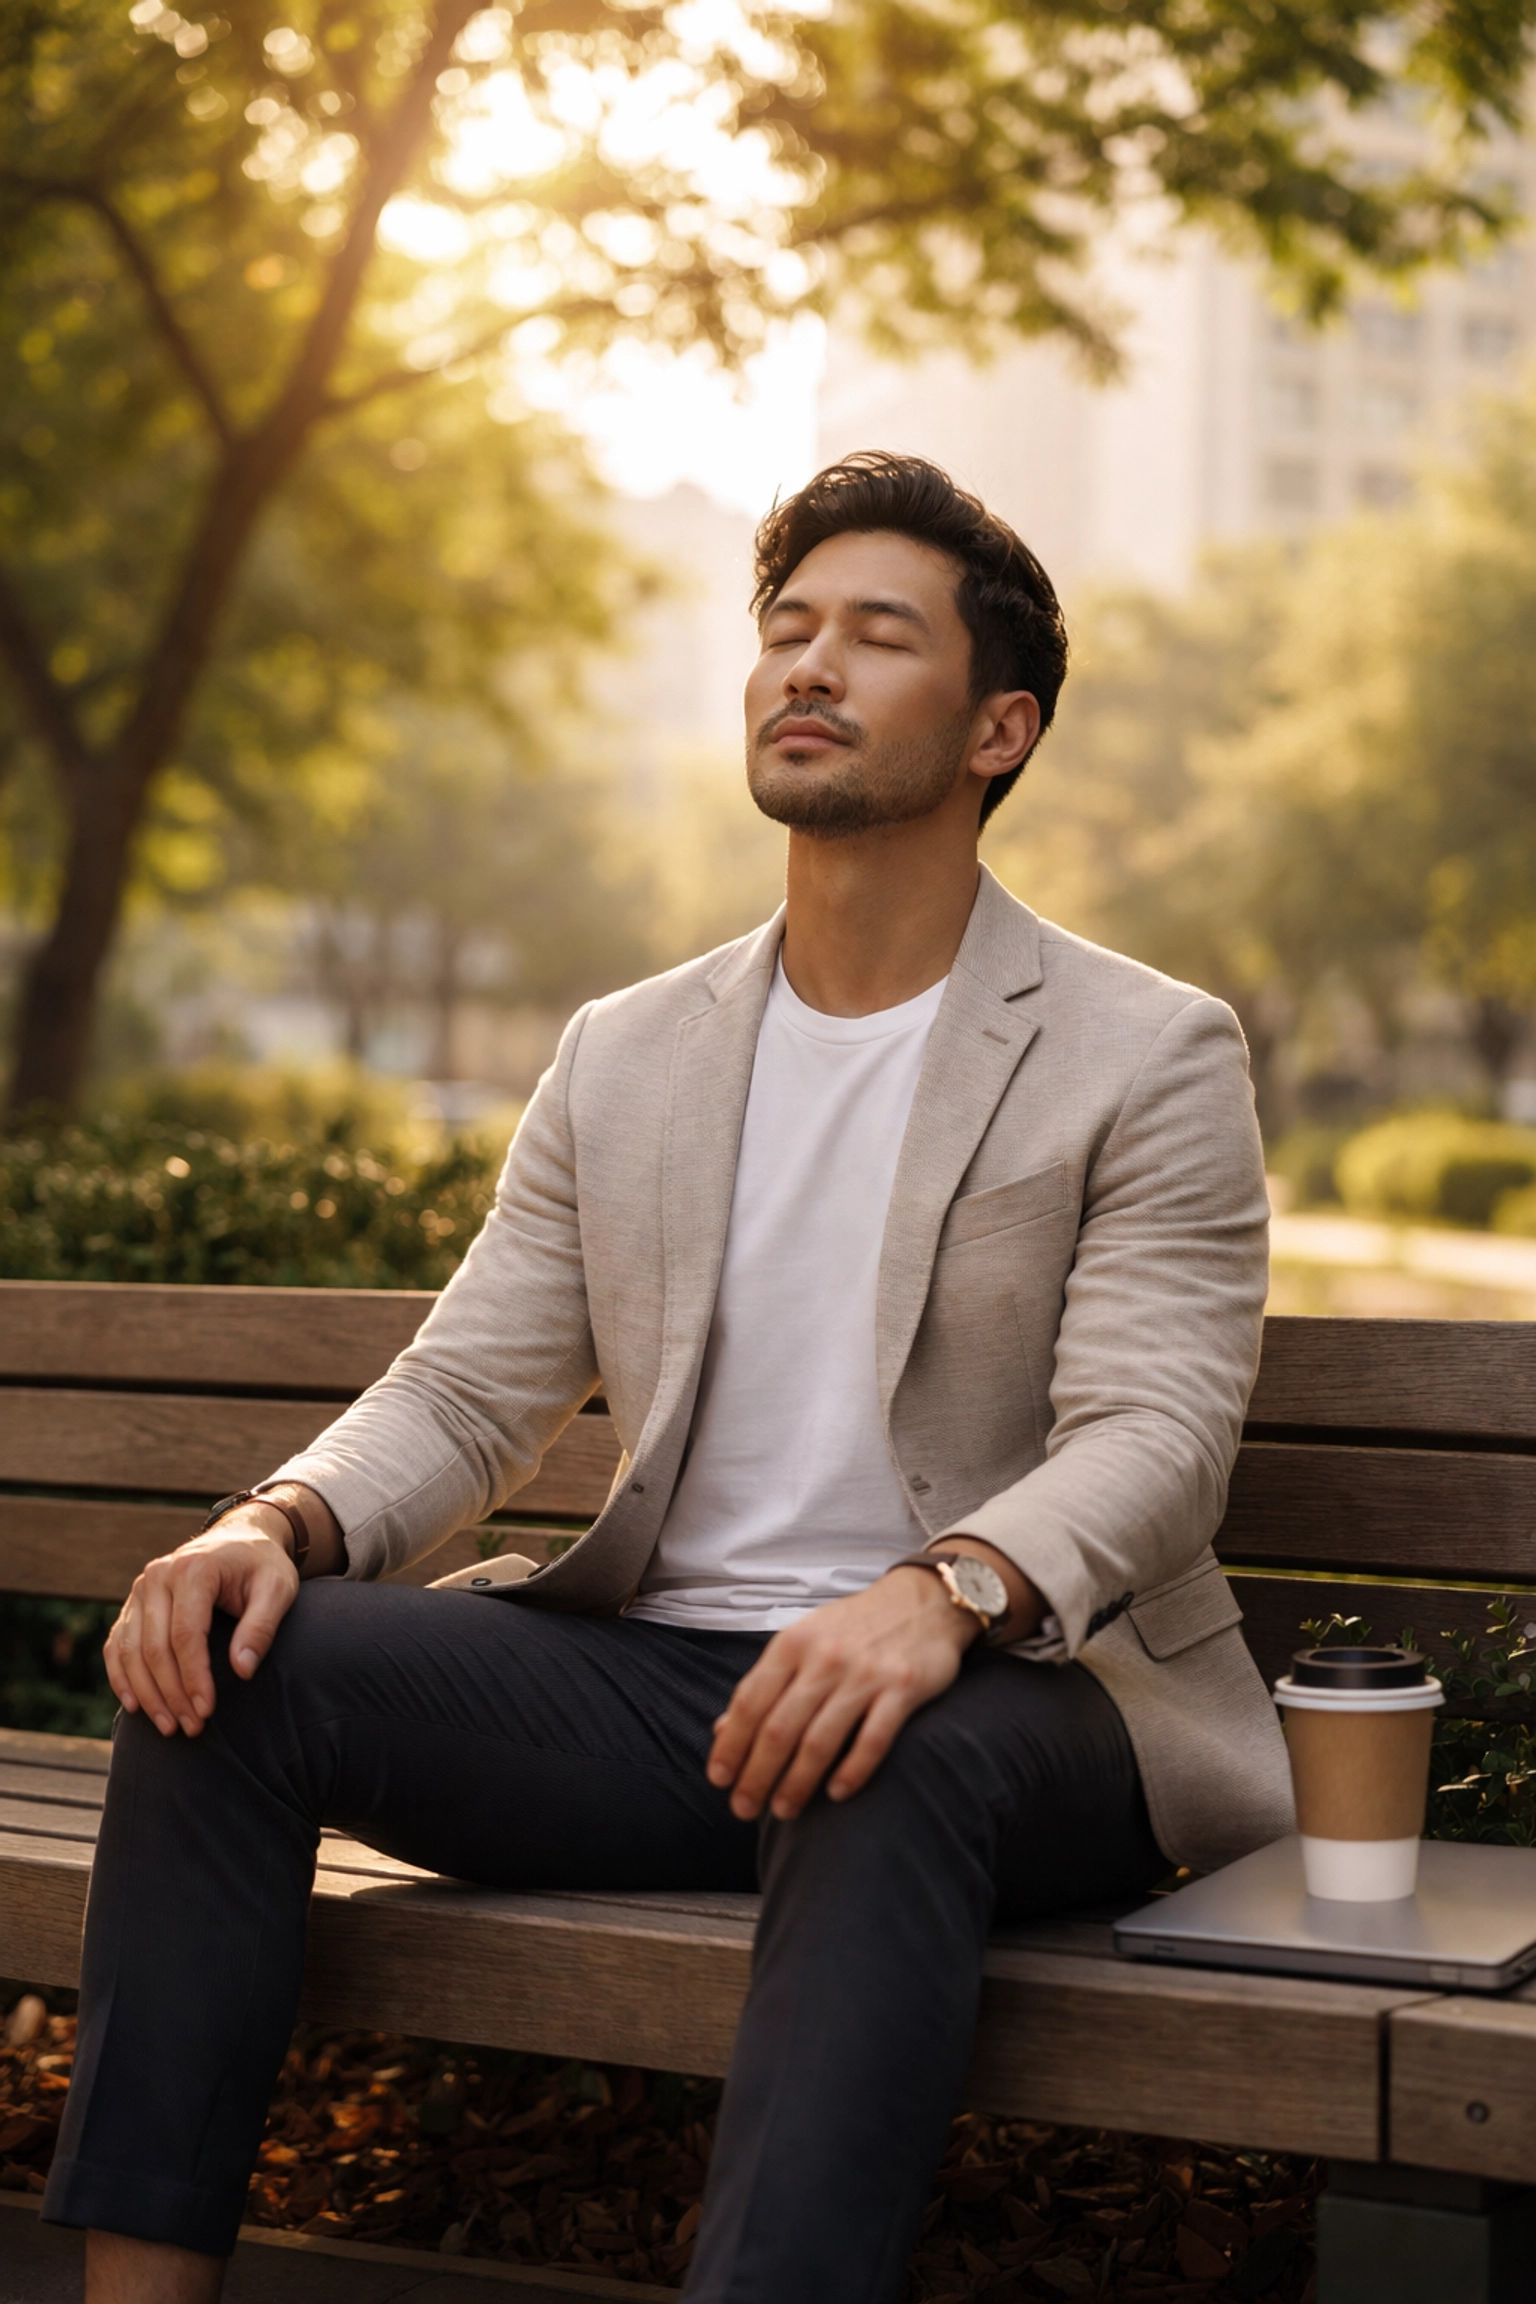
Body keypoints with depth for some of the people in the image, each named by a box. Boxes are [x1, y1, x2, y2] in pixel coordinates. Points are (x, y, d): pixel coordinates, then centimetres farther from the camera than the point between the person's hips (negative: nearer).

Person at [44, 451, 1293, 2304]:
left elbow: (1152, 1437, -12)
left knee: (889, 1768, -40)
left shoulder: (1148, 1058, 0)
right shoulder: (624, 1058, 15)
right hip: (657, 1675, 5)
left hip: (1003, 1692, -4)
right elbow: (463, 1393, 11)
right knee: (231, 1656, -16)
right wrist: (283, 1522, -12)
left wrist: (941, 1596, -34)